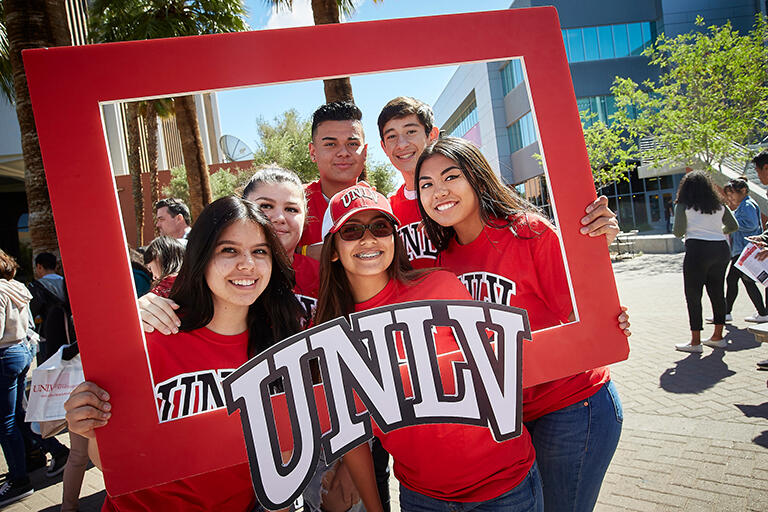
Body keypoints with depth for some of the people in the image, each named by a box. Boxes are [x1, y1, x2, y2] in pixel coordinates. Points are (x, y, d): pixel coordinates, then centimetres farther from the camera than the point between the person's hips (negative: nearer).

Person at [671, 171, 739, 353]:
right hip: (721, 249, 6)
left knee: (693, 295, 0)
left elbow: (678, 232, -6)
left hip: (697, 249, -5)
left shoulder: (683, 206, -1)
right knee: (717, 293, 14)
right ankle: (718, 337, 23)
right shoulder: (719, 205, 13)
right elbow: (733, 226, 19)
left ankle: (695, 341, 2)